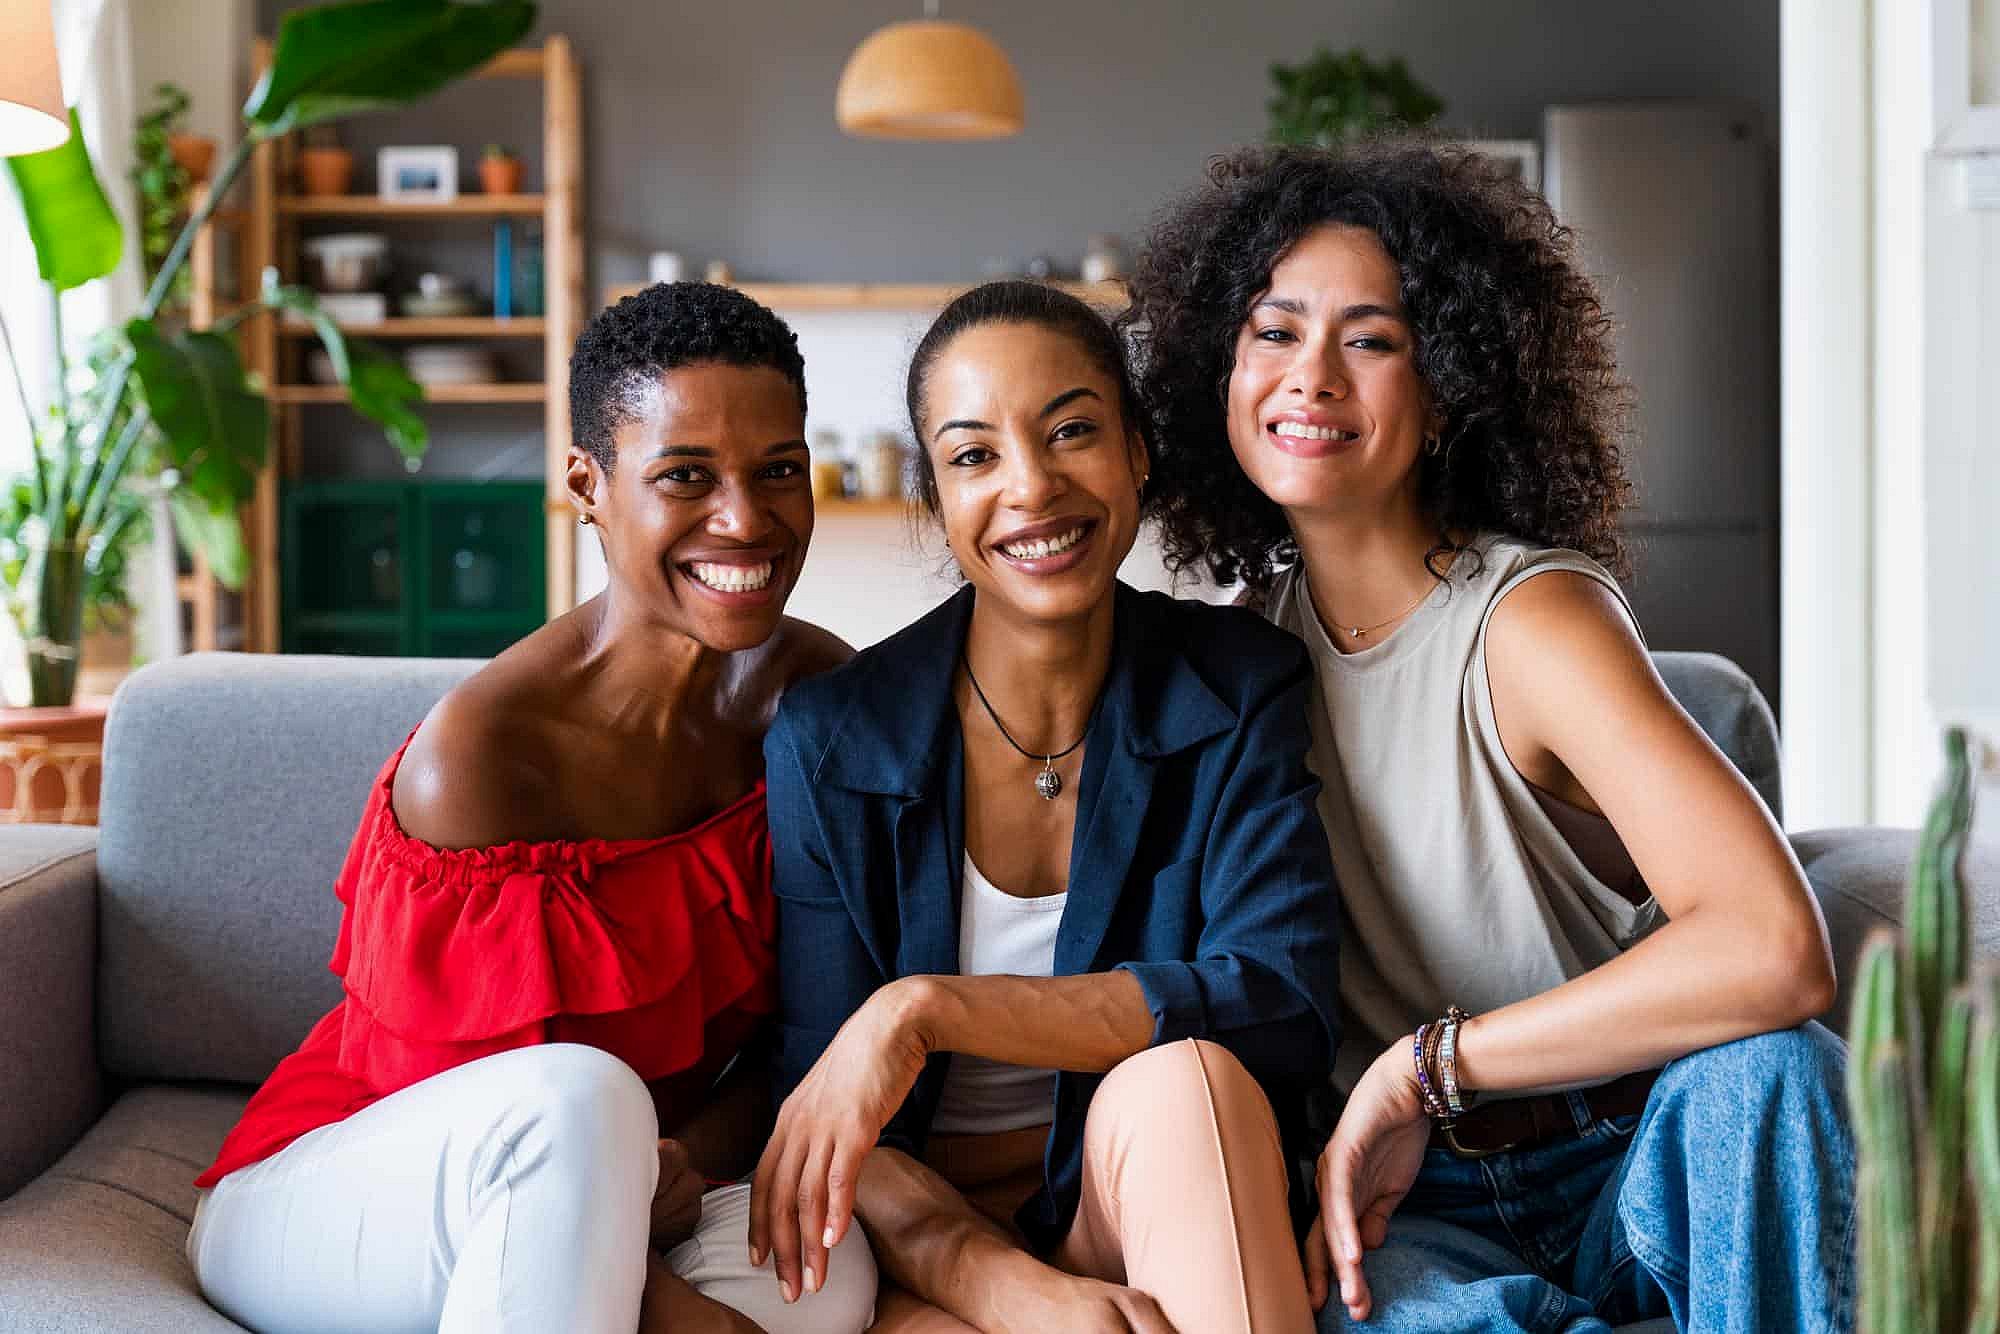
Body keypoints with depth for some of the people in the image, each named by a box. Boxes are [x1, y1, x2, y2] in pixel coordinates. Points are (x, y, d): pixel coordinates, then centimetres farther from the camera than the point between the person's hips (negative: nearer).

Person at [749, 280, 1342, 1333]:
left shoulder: (1241, 689, -4)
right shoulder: (827, 741, -7)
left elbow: (1282, 1007, -18)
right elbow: (826, 1108, -11)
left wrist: (927, 1007, -27)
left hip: (1163, 1205, 0)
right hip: (924, 1235, 0)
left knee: (1180, 1079, -33)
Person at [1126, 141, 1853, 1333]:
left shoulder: (1533, 618, -16)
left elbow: (1777, 950, -31)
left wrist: (1416, 1064, -24)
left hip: (1649, 1176, -2)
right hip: (1424, 1204, 2)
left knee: (1764, 1068, -36)